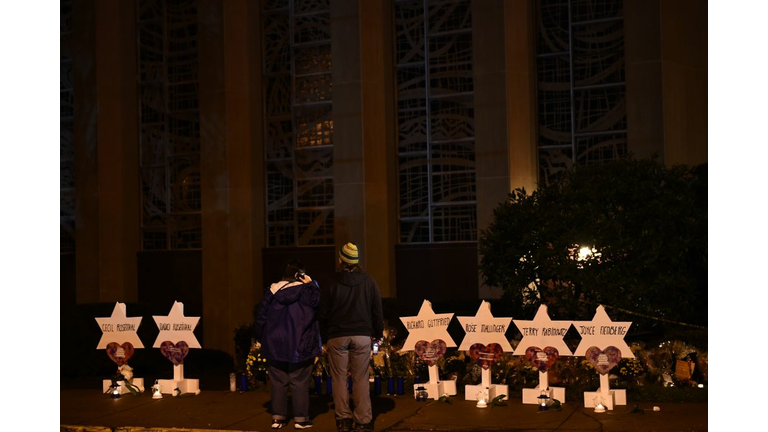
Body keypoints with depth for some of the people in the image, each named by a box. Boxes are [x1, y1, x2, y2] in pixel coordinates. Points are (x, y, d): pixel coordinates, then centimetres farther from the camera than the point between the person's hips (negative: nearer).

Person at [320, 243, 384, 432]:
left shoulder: (332, 283, -5)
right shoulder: (369, 282, -1)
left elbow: (323, 313, 0)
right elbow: (377, 311, 4)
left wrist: (326, 337, 13)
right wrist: (378, 333, 17)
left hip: (337, 336, -1)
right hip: (362, 336, 1)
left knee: (339, 378, 8)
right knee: (361, 379, 6)